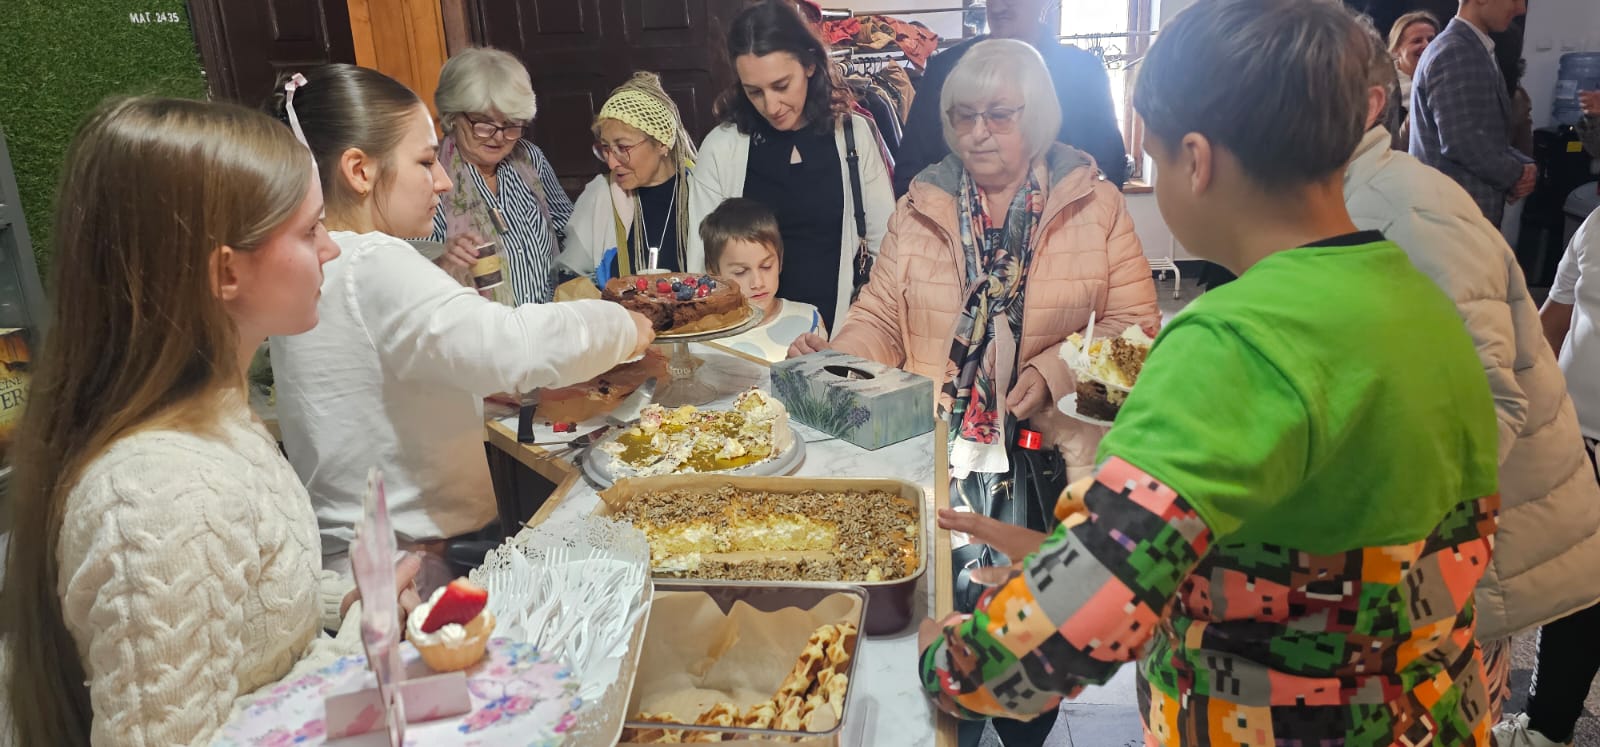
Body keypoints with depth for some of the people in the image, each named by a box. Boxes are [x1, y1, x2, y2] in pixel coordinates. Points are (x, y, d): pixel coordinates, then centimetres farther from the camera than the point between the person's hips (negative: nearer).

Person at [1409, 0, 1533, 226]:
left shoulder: (1477, 51, 15)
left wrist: (1523, 164, 2)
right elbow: (1461, 141, -23)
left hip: (1476, 209, 10)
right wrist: (1515, 174, -9)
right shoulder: (1454, 53, -16)